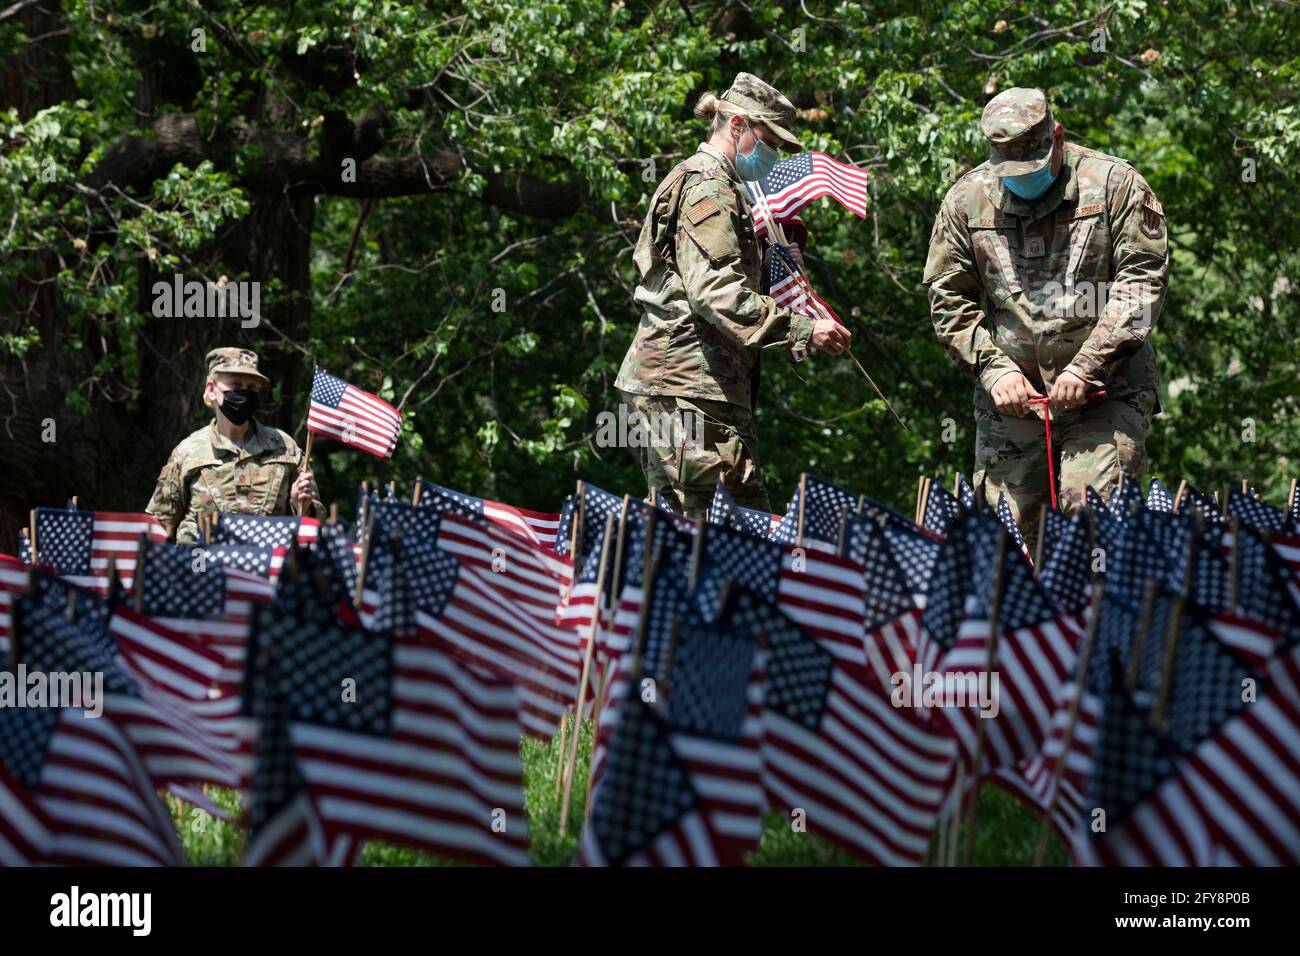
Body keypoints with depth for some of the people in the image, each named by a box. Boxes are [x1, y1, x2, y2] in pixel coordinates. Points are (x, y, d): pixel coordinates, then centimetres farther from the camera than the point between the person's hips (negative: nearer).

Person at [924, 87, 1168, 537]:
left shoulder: (1114, 183, -2)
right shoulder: (966, 199, 7)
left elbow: (1143, 279, -7)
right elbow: (948, 298, 10)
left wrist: (1086, 366, -14)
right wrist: (994, 369, -5)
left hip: (1104, 394, -3)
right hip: (1011, 397, 3)